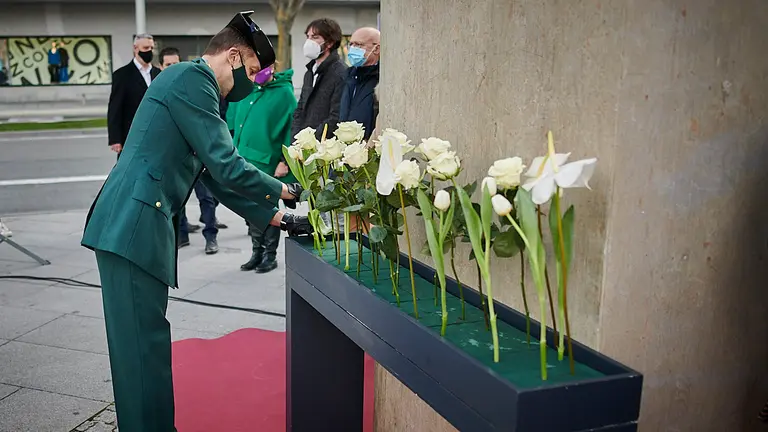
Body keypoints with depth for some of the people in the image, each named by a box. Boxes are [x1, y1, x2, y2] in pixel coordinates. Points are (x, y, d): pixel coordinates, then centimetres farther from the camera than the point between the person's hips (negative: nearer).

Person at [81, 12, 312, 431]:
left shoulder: (192, 83, 22)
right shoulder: (192, 76, -9)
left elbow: (216, 176, 23)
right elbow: (227, 167, -14)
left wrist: (277, 217, 20)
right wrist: (284, 190, 1)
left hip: (132, 226, 10)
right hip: (133, 226, -10)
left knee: (144, 341, 15)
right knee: (143, 343, -4)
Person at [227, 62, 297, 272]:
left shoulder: (284, 92, -6)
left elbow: (292, 128, -9)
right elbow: (232, 120, 18)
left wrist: (284, 161, -13)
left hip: (267, 162, -5)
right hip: (244, 160, 6)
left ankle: (270, 255, 16)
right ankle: (257, 252, 24)